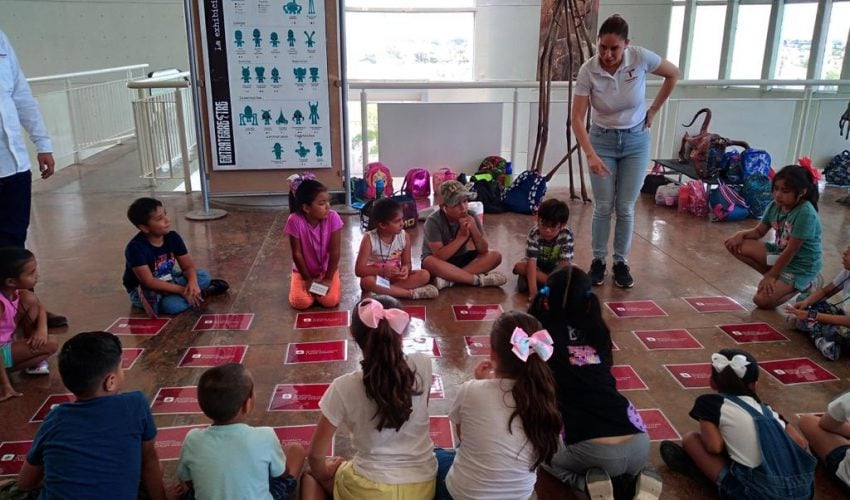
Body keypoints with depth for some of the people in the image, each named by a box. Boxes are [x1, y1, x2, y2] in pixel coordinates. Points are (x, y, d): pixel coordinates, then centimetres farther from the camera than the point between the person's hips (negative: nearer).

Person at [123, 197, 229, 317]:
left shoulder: (173, 237, -9)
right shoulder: (135, 248, -26)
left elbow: (188, 266, -6)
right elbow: (149, 282, -28)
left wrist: (193, 282, -29)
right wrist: (182, 290, -29)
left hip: (169, 282, 5)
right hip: (143, 289, -5)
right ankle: (201, 293, -12)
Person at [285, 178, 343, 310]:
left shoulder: (333, 218, -20)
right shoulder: (295, 221, -24)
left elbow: (334, 252, -15)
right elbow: (297, 254, -15)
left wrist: (328, 279, -18)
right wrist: (308, 279, -13)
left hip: (327, 269, 1)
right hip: (304, 270, 0)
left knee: (330, 300, -21)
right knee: (301, 302, -20)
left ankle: (318, 287, 12)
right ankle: (295, 281, 13)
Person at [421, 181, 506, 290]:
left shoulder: (471, 217, -13)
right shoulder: (433, 221, -23)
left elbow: (483, 250, -12)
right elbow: (439, 256, -29)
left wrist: (473, 229, -29)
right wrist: (462, 236, -31)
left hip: (461, 259, 4)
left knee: (495, 256, -18)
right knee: (430, 262, -39)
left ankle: (450, 278, -28)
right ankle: (479, 279, -31)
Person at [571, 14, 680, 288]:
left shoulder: (641, 58, -19)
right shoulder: (588, 70, -20)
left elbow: (673, 74, 1)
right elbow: (577, 118, -21)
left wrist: (653, 110, 2)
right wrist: (591, 155, -31)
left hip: (636, 141, 1)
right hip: (602, 140, 0)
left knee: (626, 207, 2)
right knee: (603, 206, 0)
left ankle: (621, 262, 18)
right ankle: (598, 260, 17)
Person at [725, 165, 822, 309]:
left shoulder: (805, 213, -27)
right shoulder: (775, 205, -4)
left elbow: (791, 250, -23)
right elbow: (759, 232, 7)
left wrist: (771, 276, -18)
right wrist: (741, 234, -15)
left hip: (800, 266, -8)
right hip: (778, 253, 8)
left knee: (762, 300, -22)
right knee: (734, 244, -7)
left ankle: (802, 285, 4)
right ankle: (777, 279, 2)